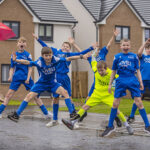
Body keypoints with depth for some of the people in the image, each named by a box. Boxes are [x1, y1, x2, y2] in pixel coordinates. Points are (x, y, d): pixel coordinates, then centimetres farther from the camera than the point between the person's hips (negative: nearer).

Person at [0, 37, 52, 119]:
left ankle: (46, 113, 7)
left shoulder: (27, 55, -2)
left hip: (26, 78, -2)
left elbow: (30, 68, -1)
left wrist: (28, 78, -10)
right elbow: (12, 68, 10)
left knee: (35, 95, 0)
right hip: (16, 78, 2)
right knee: (8, 95, -4)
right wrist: (10, 76, -6)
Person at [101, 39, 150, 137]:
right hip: (121, 82, 1)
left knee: (139, 103, -2)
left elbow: (138, 70, 9)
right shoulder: (117, 57, 6)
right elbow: (114, 71, 13)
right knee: (115, 104, 2)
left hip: (133, 81, -1)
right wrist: (110, 84, 13)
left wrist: (141, 83, 3)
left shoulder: (134, 56, 4)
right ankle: (110, 126, 14)